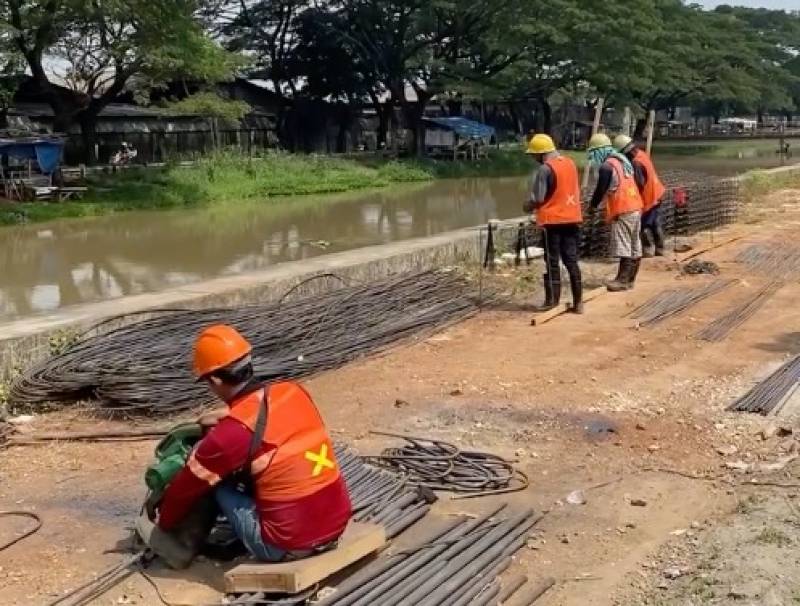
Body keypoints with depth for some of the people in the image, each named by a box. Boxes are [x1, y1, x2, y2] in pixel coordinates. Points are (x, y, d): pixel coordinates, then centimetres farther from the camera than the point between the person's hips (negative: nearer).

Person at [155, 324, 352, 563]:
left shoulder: (231, 433, -15)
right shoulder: (294, 392, 1)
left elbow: (186, 487, 2)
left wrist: (164, 523, 20)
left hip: (289, 546, -6)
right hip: (338, 524, 6)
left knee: (218, 482, 8)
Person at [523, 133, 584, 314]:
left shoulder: (545, 169, -14)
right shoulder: (570, 163, 9)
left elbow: (538, 199, -15)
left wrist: (527, 206, 4)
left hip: (552, 220, -6)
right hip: (572, 218, 6)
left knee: (552, 261, 2)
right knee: (571, 260, 9)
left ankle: (552, 300, 4)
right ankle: (578, 302, 9)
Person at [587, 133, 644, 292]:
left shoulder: (607, 166, -13)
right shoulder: (622, 160, 15)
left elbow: (601, 189, -10)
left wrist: (593, 206, 7)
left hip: (623, 211, -9)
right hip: (635, 207, 9)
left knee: (623, 247, -6)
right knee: (634, 247, 11)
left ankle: (623, 280, -5)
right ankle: (629, 278, 18)